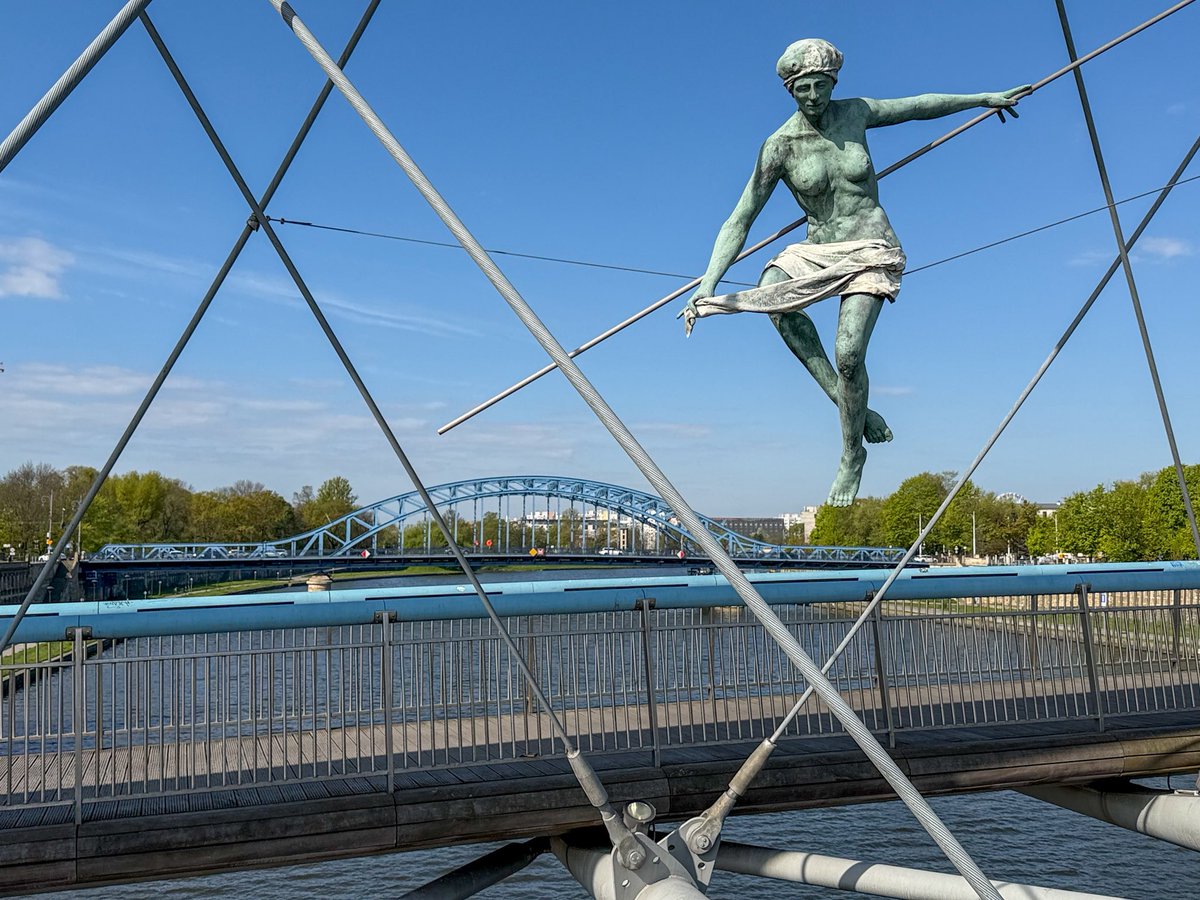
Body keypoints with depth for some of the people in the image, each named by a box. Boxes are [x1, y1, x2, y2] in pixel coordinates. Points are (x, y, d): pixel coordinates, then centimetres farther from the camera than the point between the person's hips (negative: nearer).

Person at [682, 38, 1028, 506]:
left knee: (849, 354, -21)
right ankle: (842, 398, -25)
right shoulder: (780, 146, -8)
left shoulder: (856, 113, -1)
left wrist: (985, 97, 26)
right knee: (772, 294, -33)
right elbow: (739, 222, -11)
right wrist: (707, 287, -21)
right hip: (818, 250, 1)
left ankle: (852, 456, 0)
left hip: (872, 251, -1)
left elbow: (920, 105, 18)